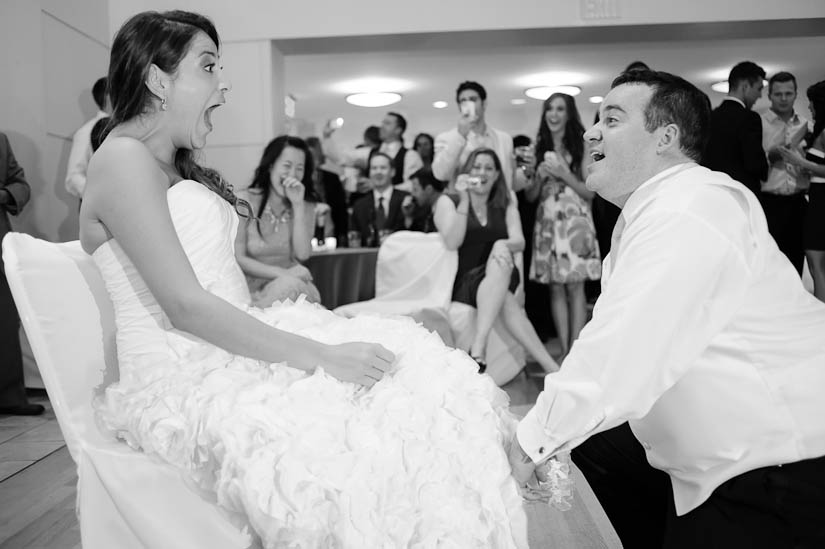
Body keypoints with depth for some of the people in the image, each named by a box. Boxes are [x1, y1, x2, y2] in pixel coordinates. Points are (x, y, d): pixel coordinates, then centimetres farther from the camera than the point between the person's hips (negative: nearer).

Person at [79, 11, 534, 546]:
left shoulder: (178, 166, 21)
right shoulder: (123, 157, -9)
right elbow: (185, 306, -19)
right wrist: (321, 356, -21)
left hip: (230, 347, 9)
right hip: (181, 377, -8)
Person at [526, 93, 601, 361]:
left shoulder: (582, 147, 3)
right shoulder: (538, 148, 12)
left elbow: (590, 192, 1)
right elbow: (530, 196, 12)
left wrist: (564, 174, -10)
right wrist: (540, 176, -6)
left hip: (575, 223, -3)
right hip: (547, 223, 3)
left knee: (575, 288, -5)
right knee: (556, 288, 1)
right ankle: (564, 351, 6)